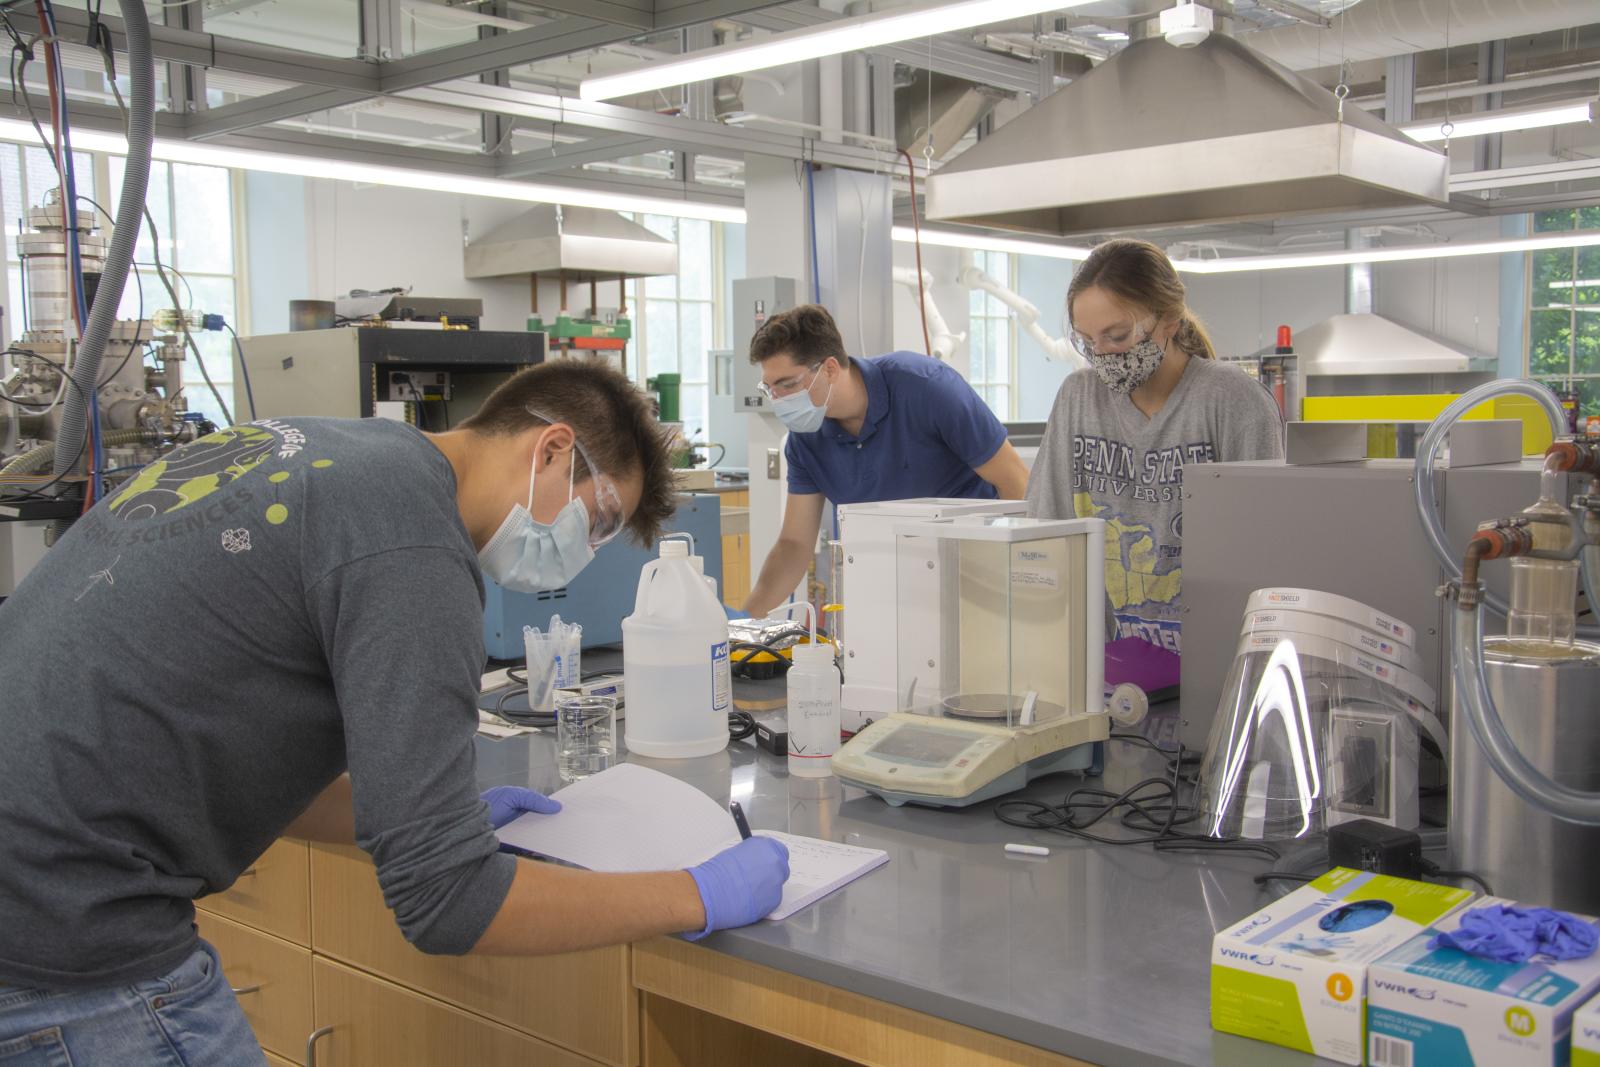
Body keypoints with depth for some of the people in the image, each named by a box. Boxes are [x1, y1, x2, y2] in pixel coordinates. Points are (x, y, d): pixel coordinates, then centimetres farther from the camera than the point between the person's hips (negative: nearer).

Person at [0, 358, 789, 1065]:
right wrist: (701, 898, -8)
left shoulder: (298, 449, 10)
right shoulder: (414, 549, -17)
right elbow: (448, 905, -19)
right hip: (69, 941, -9)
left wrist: (450, 818, 20)